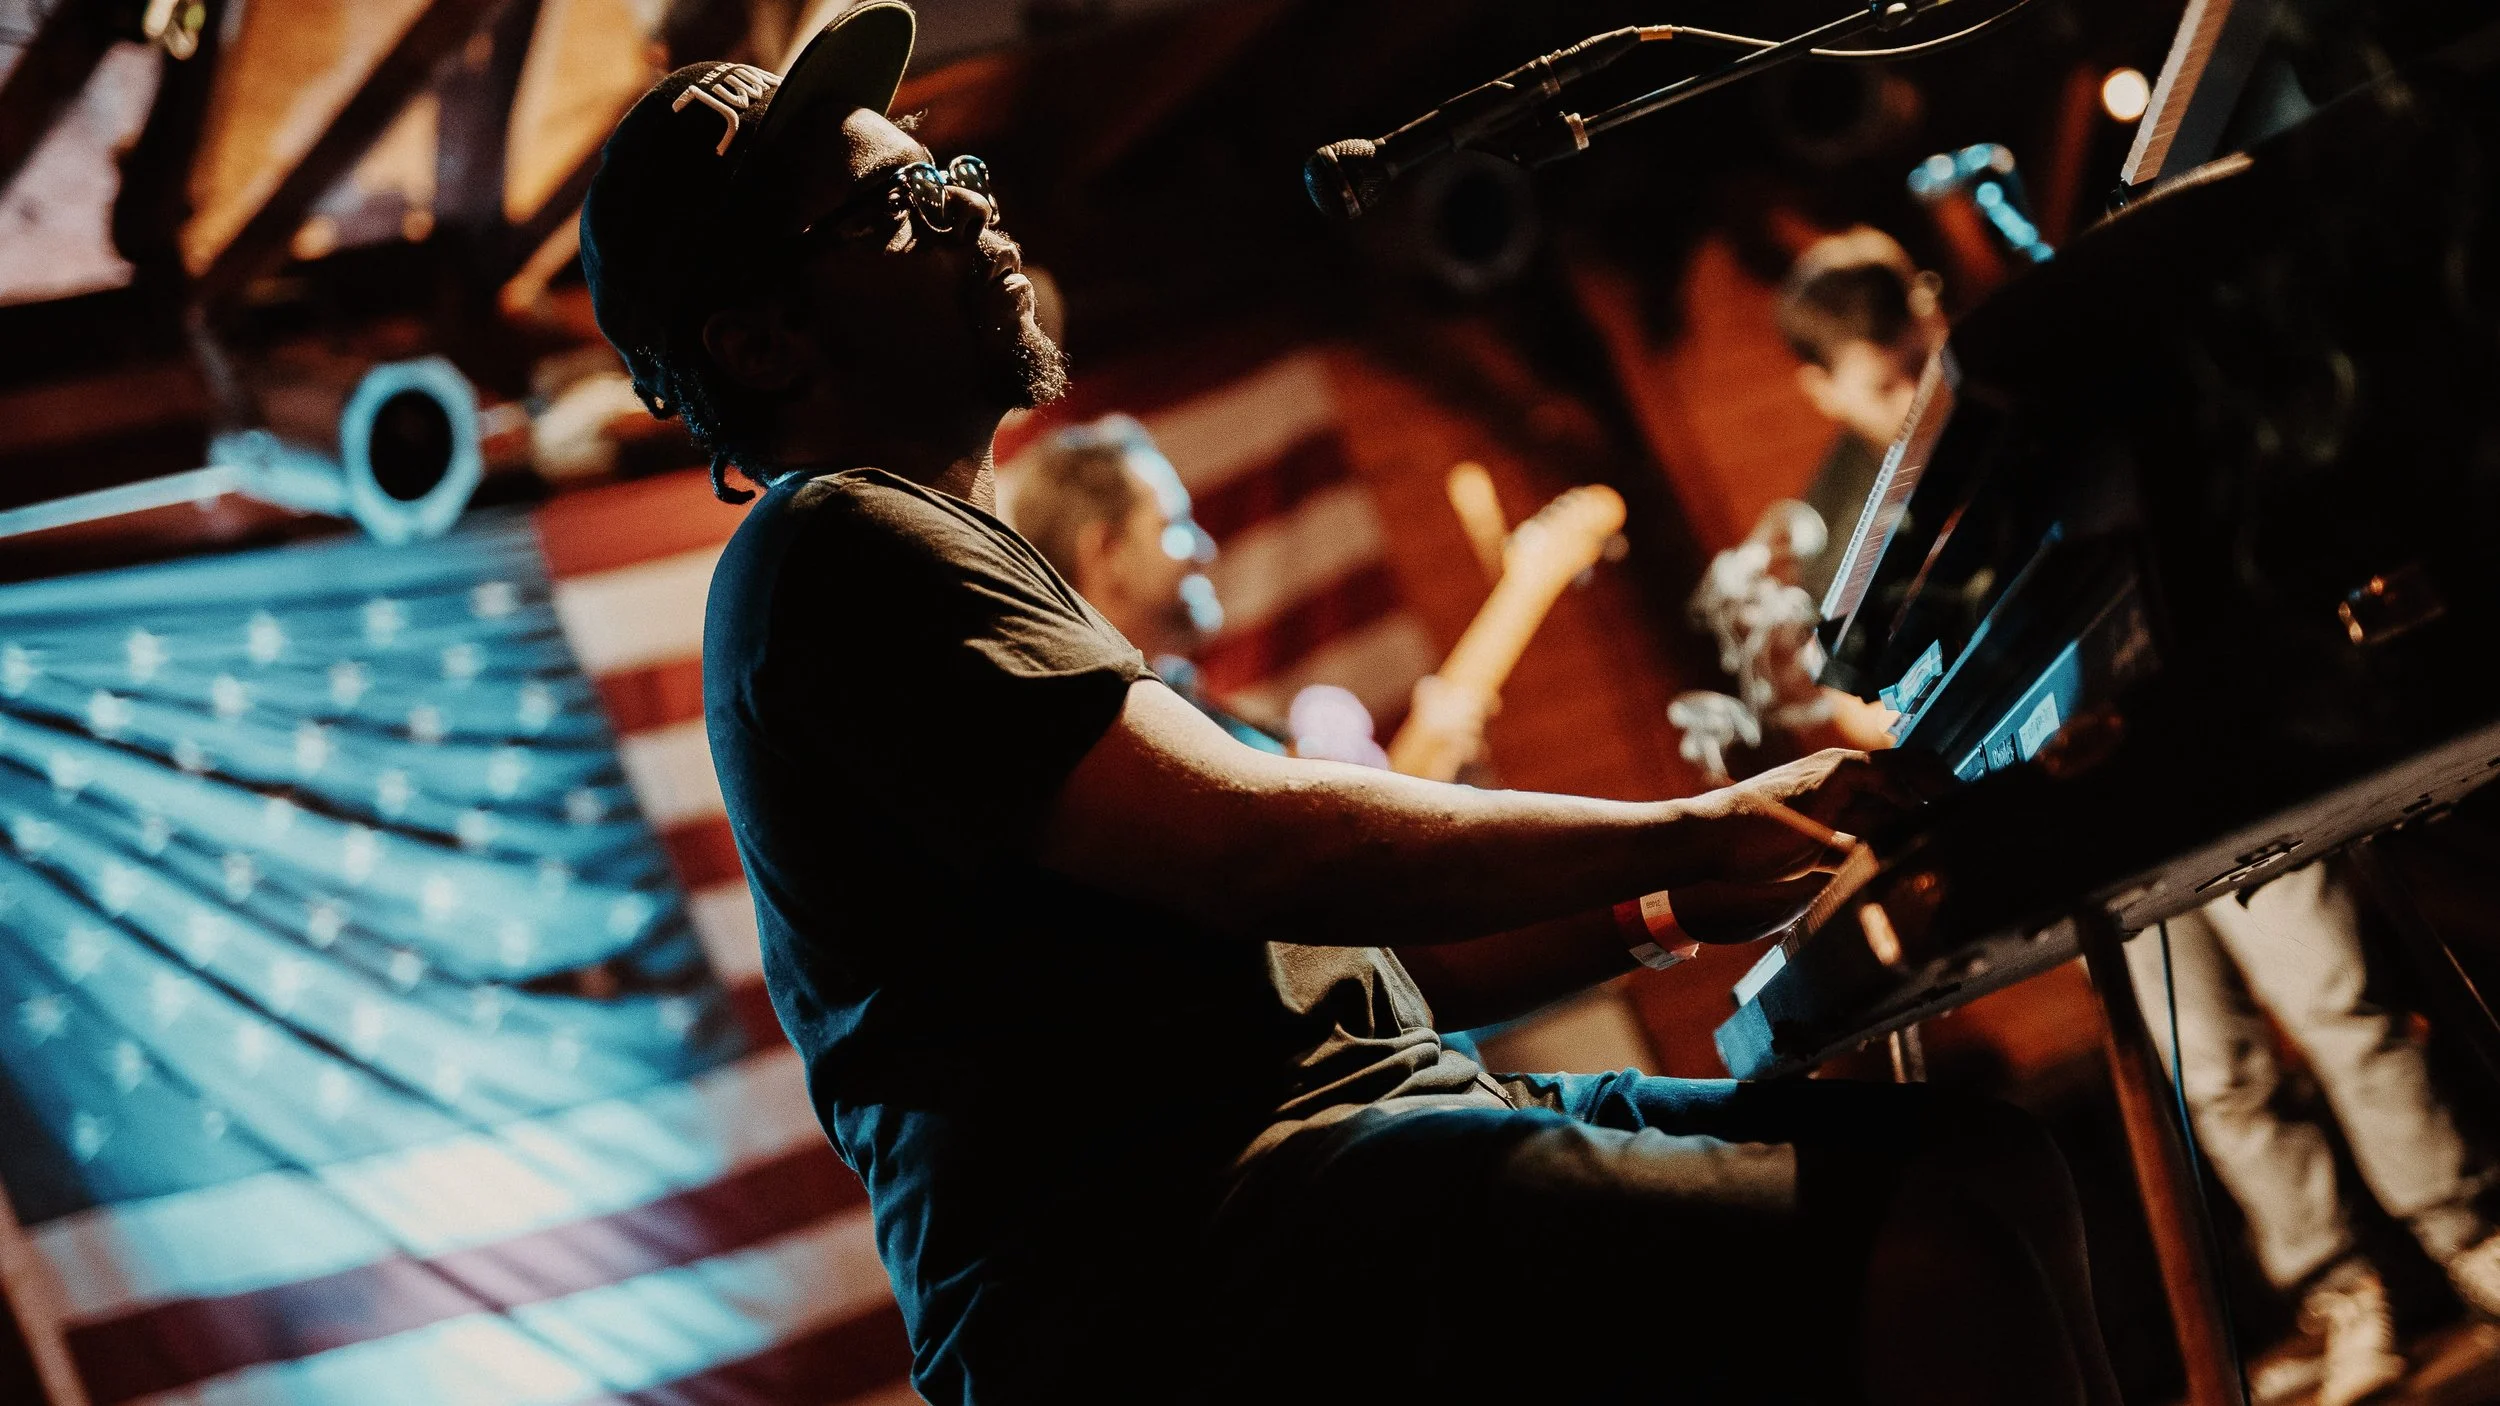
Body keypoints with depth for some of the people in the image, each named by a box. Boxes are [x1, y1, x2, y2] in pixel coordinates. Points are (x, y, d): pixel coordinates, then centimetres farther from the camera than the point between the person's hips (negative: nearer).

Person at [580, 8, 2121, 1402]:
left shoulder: (952, 555, 30)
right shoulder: (835, 550, -3)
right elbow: (1257, 849, -16)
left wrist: (1655, 911, 13)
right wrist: (1684, 832, -7)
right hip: (1154, 1270, -10)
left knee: (1981, 1162, -1)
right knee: (1926, 1242, -24)